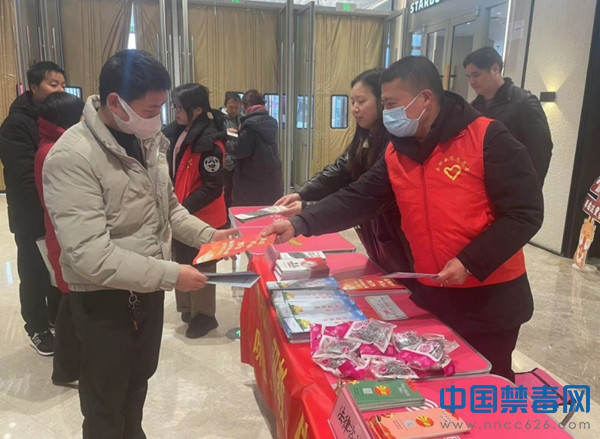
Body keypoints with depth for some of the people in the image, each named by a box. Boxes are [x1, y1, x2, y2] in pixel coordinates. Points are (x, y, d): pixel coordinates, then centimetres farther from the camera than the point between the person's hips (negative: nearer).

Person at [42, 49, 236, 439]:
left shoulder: (149, 141, 0)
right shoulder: (72, 158, -25)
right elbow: (91, 257, -29)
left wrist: (206, 235, -4)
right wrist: (170, 274, -28)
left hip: (148, 288, 7)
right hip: (104, 299, -7)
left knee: (139, 380, 27)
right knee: (106, 402, 15)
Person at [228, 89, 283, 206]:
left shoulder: (251, 123, -15)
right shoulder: (271, 122, 10)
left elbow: (239, 150, -19)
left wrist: (226, 143, -1)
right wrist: (241, 132, 23)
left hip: (253, 180, -8)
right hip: (271, 178, 8)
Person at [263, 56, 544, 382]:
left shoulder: (488, 139, -16)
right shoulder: (396, 152, 2)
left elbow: (525, 213, -16)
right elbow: (357, 199, -3)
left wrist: (470, 263, -21)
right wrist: (299, 224, -14)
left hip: (490, 296, -5)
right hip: (432, 293, 5)